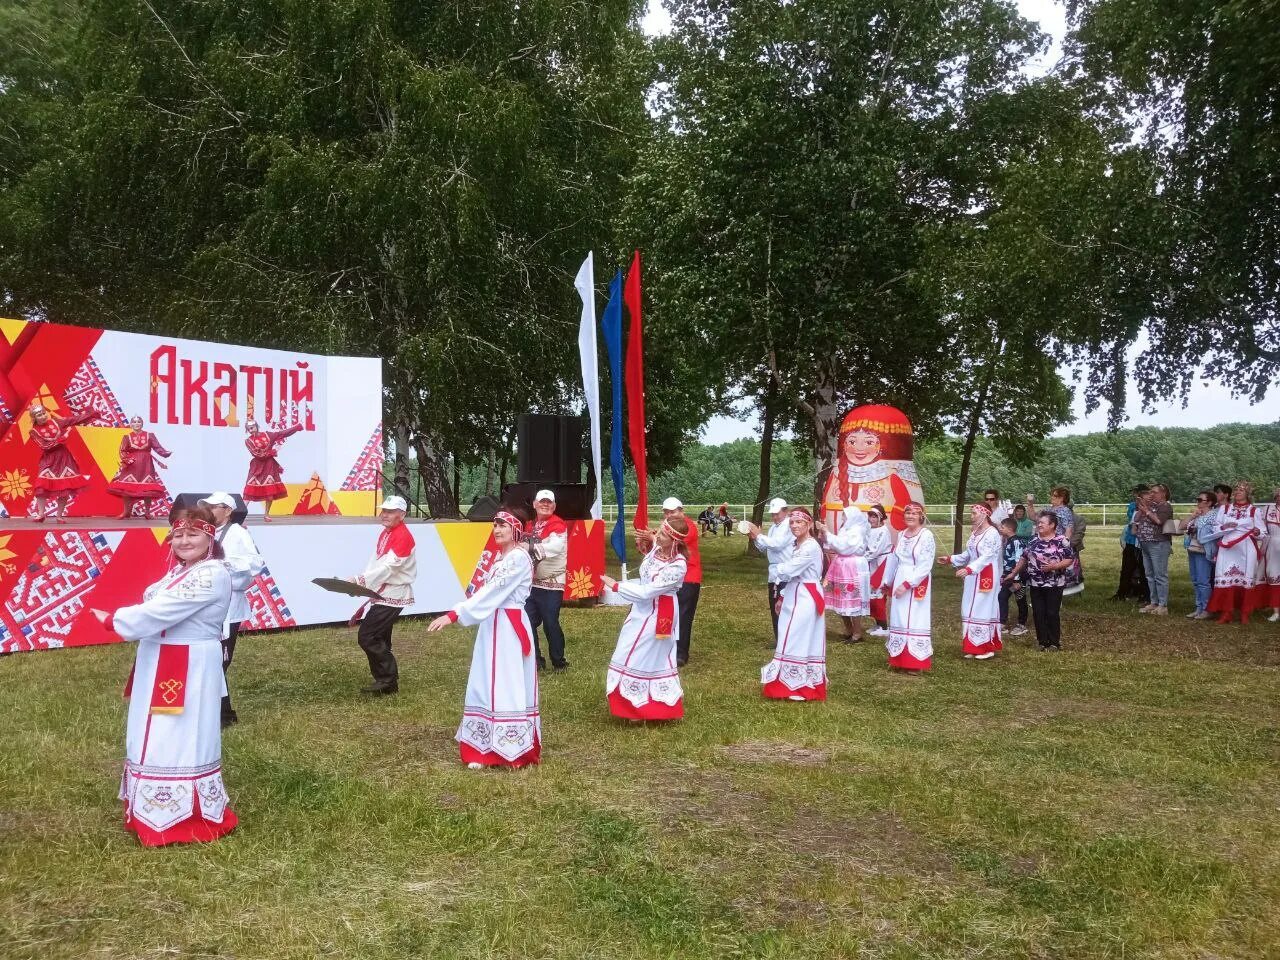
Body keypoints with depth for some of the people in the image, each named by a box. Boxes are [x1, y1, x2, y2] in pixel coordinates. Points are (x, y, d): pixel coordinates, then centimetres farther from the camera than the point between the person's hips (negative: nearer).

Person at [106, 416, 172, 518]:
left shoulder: (149, 435, 4)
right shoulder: (127, 437, 3)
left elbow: (158, 447, -1)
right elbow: (122, 451, -2)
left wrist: (166, 454, -18)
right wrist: (125, 459, -20)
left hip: (146, 465, 0)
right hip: (131, 465, 0)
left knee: (147, 489, -1)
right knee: (127, 488, -3)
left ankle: (147, 512, 8)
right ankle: (126, 512, 6)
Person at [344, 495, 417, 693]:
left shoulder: (403, 536, -18)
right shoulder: (385, 532, 13)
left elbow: (387, 567, -26)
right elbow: (374, 562, 13)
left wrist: (359, 580, -29)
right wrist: (362, 583, -1)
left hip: (393, 596, -10)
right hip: (383, 593, 10)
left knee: (366, 636, -12)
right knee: (379, 640, 13)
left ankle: (388, 679, -3)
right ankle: (386, 681, 23)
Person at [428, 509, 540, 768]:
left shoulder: (519, 557, -15)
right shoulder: (500, 557, 16)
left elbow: (493, 591, -23)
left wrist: (454, 615, -27)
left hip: (510, 628, -9)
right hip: (492, 625, 9)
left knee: (508, 687, -4)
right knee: (487, 686, 11)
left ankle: (513, 749, 4)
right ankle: (487, 748, 18)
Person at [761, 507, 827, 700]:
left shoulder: (811, 547, -18)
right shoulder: (798, 545, 13)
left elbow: (788, 571, -20)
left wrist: (779, 568, 1)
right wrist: (782, 598, 17)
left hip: (805, 600, -10)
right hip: (795, 598, 10)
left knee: (797, 640, -5)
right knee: (792, 639, 13)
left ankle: (798, 686, 4)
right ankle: (790, 684, 21)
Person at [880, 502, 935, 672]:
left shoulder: (926, 535, -12)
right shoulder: (902, 535, 10)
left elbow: (925, 566, -17)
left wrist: (907, 584, -21)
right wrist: (888, 582, 21)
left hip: (917, 584, -7)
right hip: (899, 582, 7)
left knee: (915, 619, -4)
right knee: (899, 619, 10)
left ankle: (916, 662, 3)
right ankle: (899, 660, 19)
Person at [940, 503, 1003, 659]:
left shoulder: (992, 533, -15)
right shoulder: (974, 532, 13)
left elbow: (987, 556, -25)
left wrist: (968, 569, -35)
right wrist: (950, 559, 17)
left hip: (986, 577, -9)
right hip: (972, 576, 9)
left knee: (983, 610, -5)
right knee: (971, 611, 9)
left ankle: (987, 648, 4)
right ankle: (974, 647, 15)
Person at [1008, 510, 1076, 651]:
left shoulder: (1061, 541, -6)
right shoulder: (1034, 540, 9)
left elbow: (1070, 559, -9)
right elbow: (1024, 558, 16)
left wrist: (1055, 566, -22)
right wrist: (1013, 574, 16)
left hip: (1054, 584, -5)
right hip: (1035, 584, 5)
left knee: (1052, 613, -1)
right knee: (1038, 613, 5)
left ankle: (1054, 643, 11)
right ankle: (1042, 641, 15)